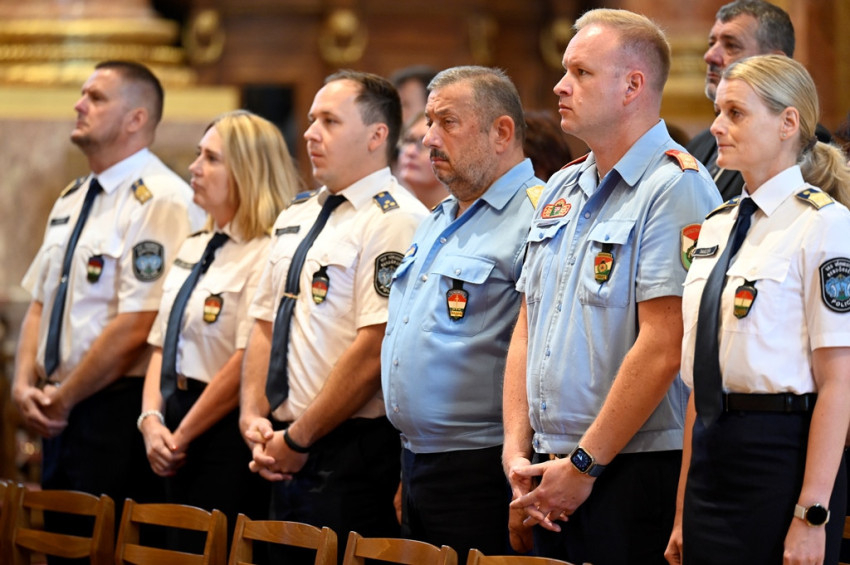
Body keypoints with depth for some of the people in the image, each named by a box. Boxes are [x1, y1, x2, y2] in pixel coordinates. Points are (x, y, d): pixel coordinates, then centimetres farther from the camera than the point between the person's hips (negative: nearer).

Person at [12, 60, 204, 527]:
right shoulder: (71, 200, 15)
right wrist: (25, 384, 2)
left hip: (119, 414, -8)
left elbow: (135, 329, -20)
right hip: (60, 416, 8)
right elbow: (39, 305, 18)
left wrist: (62, 398, -13)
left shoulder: (162, 202, -14)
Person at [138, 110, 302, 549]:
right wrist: (152, 420, 0)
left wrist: (181, 436, -12)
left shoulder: (266, 255, -13)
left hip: (226, 434, -8)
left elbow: (248, 365, -19)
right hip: (179, 445, 8)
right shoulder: (194, 249, 15)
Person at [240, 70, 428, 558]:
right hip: (288, 460, 8)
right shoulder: (296, 219, 16)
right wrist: (253, 417, 2)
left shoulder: (396, 221, -12)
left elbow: (375, 349, -19)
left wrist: (298, 439, -15)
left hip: (351, 458, -8)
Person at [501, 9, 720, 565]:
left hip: (634, 475, -7)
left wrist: (584, 465, -14)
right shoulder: (562, 189, 16)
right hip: (554, 475, 8)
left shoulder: (675, 187, -11)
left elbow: (662, 348, -18)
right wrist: (517, 452, 5)